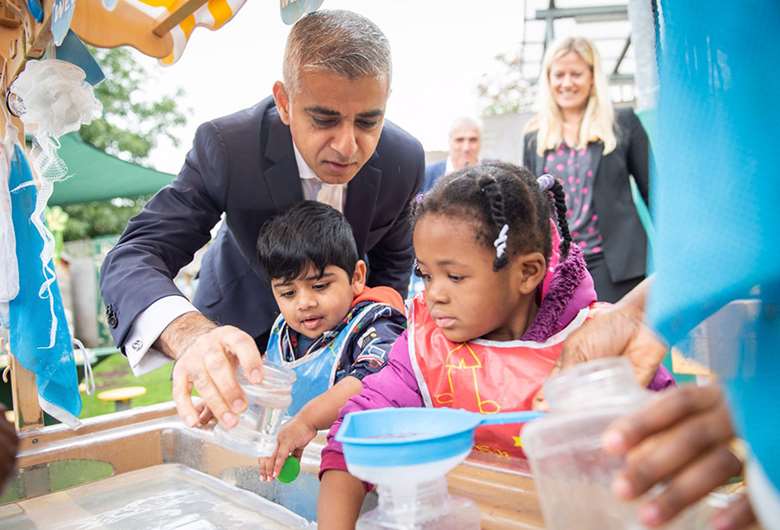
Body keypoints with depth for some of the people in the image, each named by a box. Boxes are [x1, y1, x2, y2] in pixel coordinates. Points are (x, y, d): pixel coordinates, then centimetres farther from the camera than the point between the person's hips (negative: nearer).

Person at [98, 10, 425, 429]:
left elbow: (392, 262, -4)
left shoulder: (404, 160, -24)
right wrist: (192, 336, -61)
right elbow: (133, 256, -40)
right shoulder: (225, 147, -33)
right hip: (244, 320, -1)